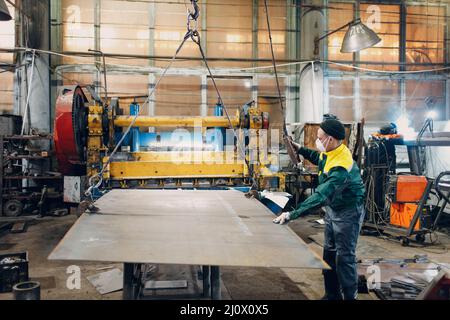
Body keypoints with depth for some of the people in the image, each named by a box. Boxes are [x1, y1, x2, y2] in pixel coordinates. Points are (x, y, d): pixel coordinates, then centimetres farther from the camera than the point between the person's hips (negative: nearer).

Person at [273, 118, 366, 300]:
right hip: (332, 208, 10)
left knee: (344, 257, -2)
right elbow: (318, 158, 20)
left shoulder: (341, 167, -35)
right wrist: (300, 149, 8)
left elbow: (321, 196, -42)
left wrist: (292, 215, -45)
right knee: (329, 252, 16)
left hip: (348, 211, -10)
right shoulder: (331, 152, -6)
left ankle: (350, 296, 15)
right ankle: (332, 294, 30)